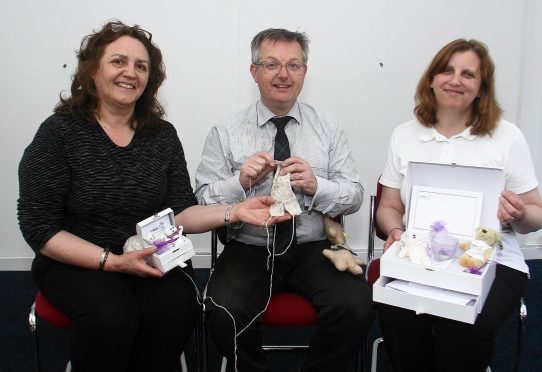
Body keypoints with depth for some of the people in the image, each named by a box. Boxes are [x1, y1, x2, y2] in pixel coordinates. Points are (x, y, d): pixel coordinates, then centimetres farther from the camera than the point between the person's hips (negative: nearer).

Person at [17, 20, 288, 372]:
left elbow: (180, 212, 0)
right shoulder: (59, 132, -8)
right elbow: (39, 227, -9)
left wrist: (234, 211, -17)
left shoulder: (163, 135, 2)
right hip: (77, 261, -2)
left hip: (151, 260, 3)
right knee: (112, 315, -31)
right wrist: (113, 262, -19)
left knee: (178, 306, -26)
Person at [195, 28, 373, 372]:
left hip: (314, 247, 1)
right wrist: (241, 182, -18)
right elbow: (203, 199, 1)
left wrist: (315, 185, -15)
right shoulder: (226, 132, 4)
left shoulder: (329, 128, 8)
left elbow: (354, 196, 4)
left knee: (357, 308, -24)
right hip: (249, 249, -1)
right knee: (223, 314, -28)